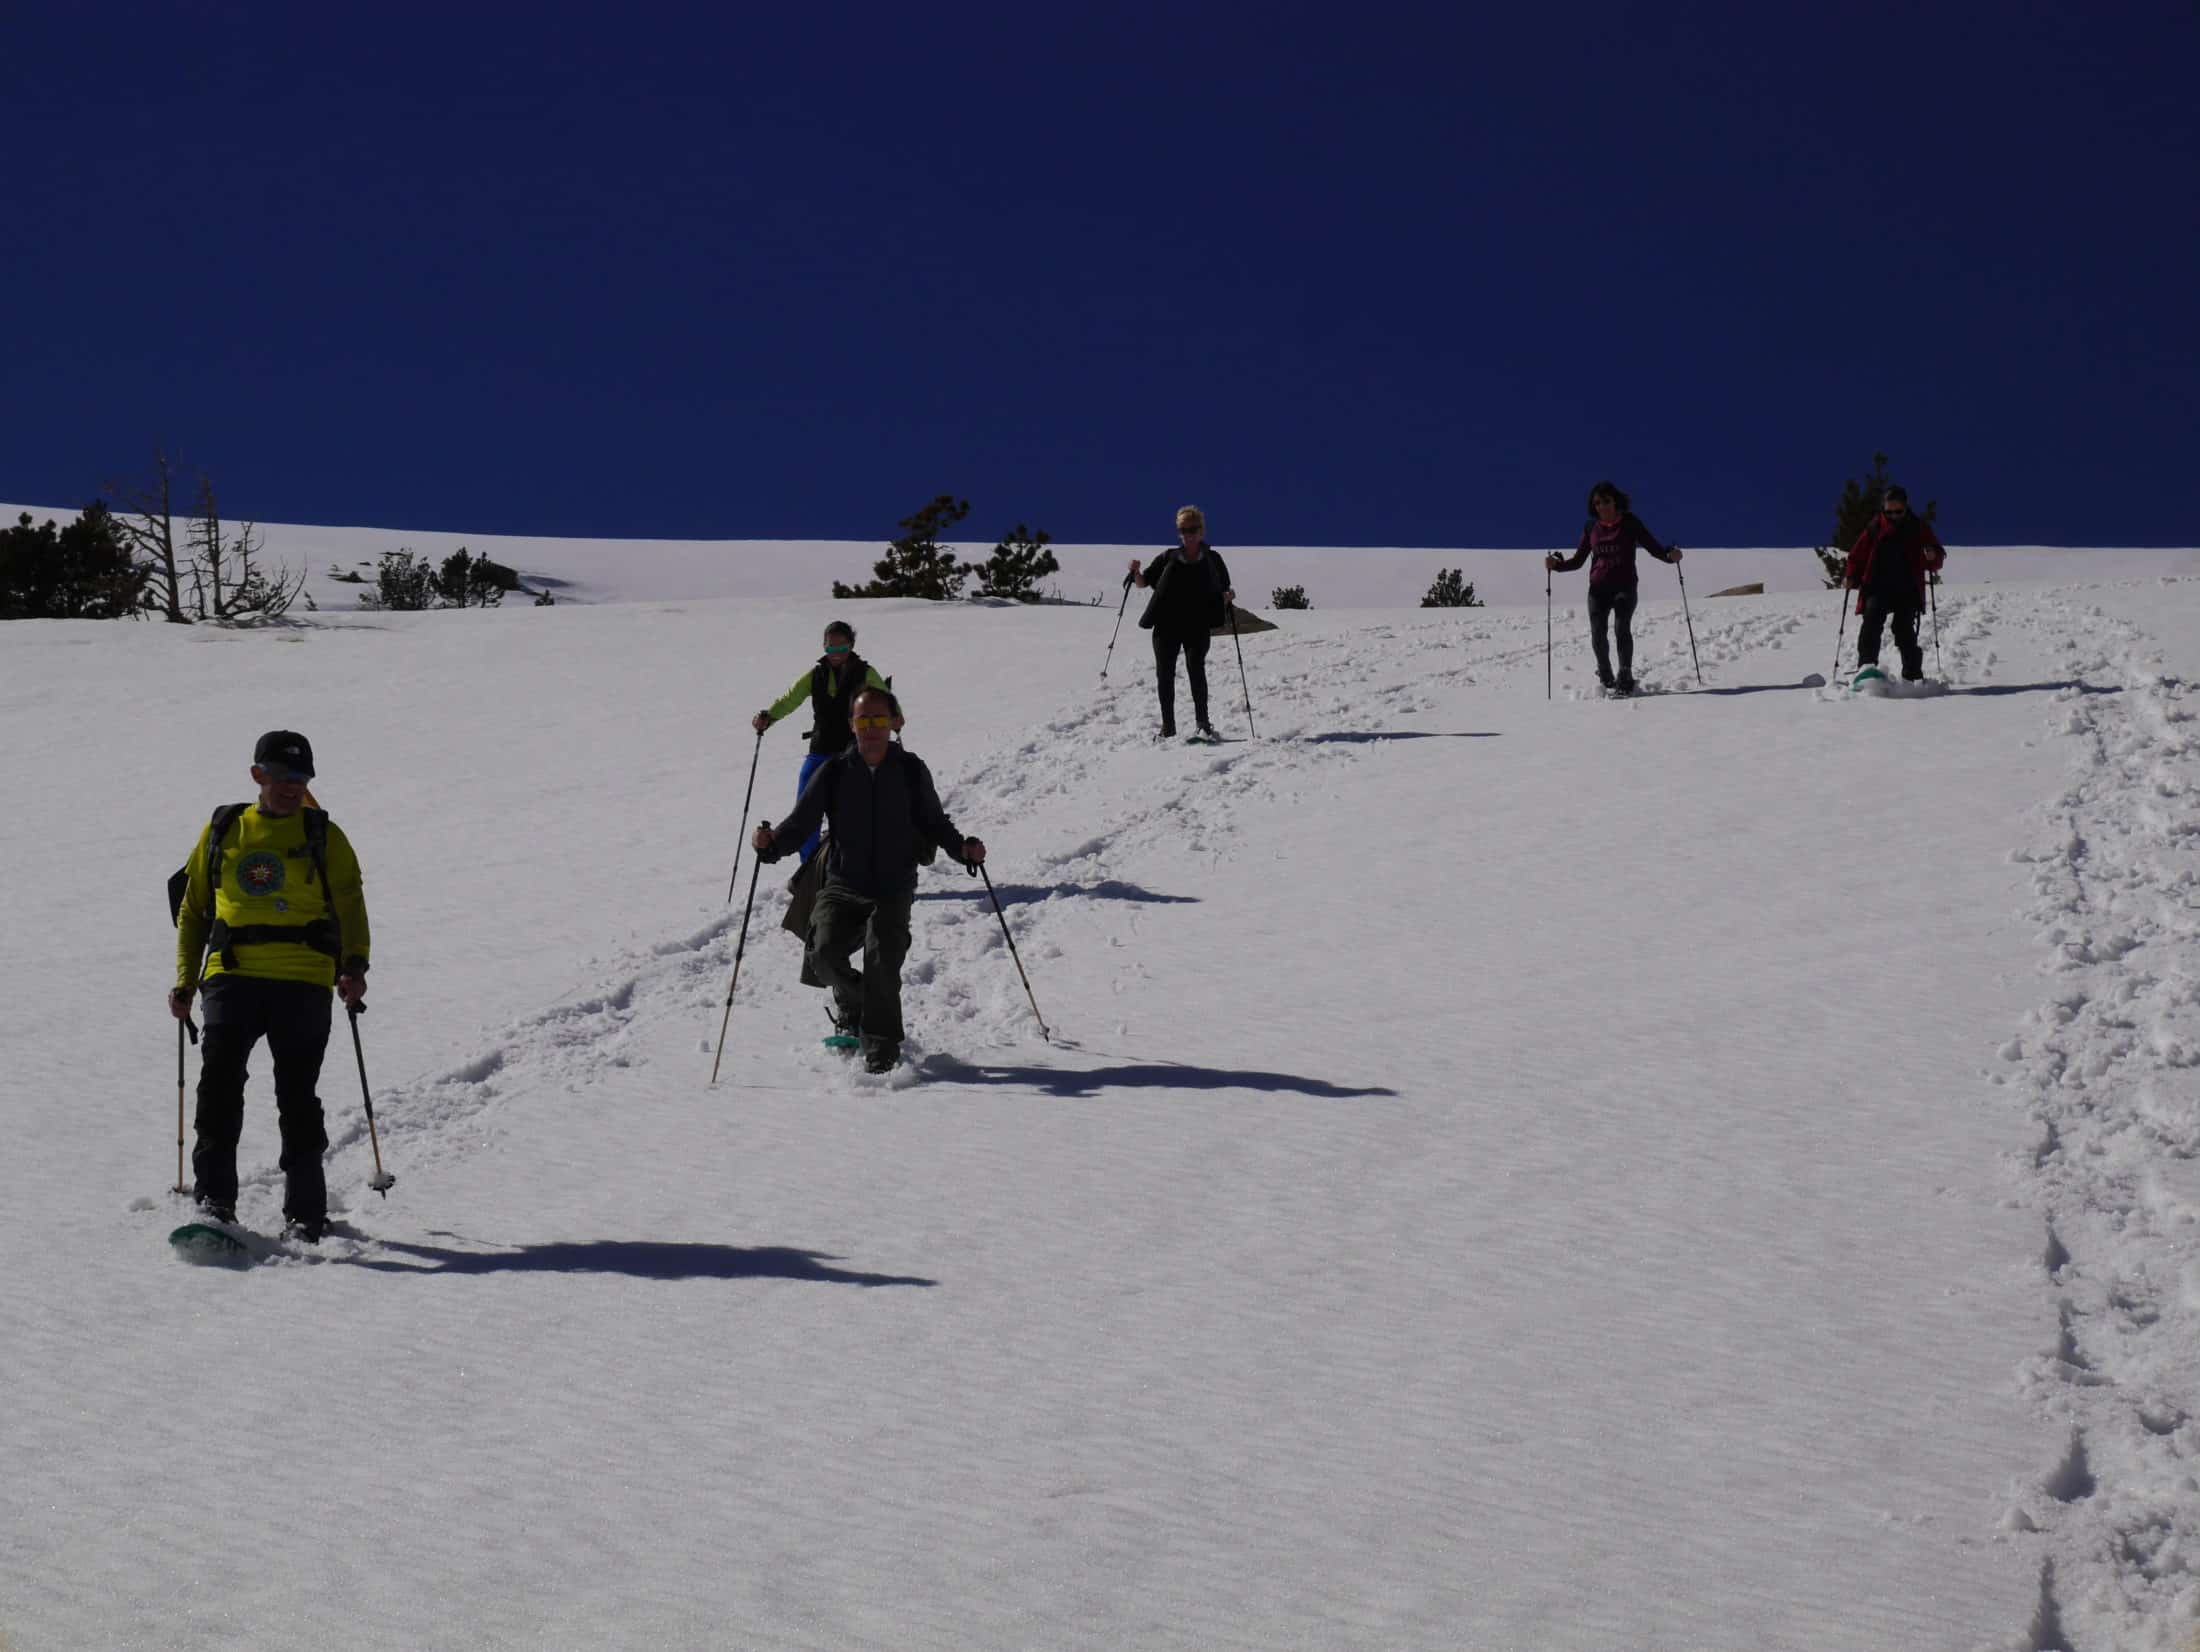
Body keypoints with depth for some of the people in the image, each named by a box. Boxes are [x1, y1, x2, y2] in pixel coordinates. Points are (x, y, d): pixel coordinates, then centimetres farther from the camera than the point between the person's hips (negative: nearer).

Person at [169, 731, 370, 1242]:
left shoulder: (323, 836, 11)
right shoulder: (223, 831, 16)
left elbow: (350, 906, 5)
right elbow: (193, 910, 22)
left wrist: (354, 965, -13)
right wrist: (186, 981, 13)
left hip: (302, 982, -1)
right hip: (233, 976, 1)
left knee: (297, 1095, -2)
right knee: (220, 1081, -15)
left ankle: (306, 1210, 6)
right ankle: (215, 1197, -15)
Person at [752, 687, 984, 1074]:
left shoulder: (911, 771, 2)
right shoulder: (834, 772, 1)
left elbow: (934, 824, 10)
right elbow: (802, 822, 0)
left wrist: (963, 848, -8)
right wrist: (771, 843, -20)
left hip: (894, 890, -1)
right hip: (843, 887, 1)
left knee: (883, 958, -21)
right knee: (823, 952, -20)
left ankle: (881, 1048, -9)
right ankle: (850, 1002, 14)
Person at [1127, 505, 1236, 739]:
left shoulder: (1212, 559, 8)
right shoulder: (1168, 558, 11)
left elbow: (1221, 593, 11)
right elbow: (1144, 582, 14)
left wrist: (1227, 597, -11)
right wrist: (1136, 572, -7)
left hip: (1198, 625, -3)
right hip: (1167, 625, 3)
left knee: (1195, 668, -21)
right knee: (1165, 674, 1)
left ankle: (1203, 723, -19)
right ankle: (1168, 728, 8)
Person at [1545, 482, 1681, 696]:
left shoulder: (1630, 523, 1)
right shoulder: (1591, 528, 10)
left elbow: (1653, 547, 0)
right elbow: (1578, 560, 14)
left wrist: (1670, 556, -20)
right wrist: (1557, 564, -3)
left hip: (1624, 586, -3)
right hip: (1598, 588, 3)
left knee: (1621, 628, -22)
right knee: (1597, 633, -7)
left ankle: (1625, 678, -15)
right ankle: (1606, 678, 15)